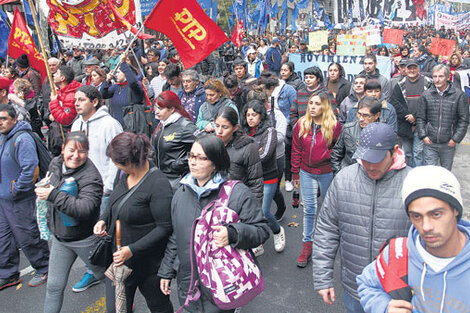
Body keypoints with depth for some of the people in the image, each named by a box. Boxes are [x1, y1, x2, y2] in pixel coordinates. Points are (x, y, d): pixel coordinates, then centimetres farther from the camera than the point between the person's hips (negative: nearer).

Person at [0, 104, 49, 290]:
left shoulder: (22, 139, -19)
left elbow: (30, 168, -26)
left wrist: (17, 189, -19)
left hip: (19, 200, -9)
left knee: (27, 237, 3)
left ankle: (44, 269, 22)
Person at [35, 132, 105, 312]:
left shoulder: (91, 176, -25)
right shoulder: (55, 164, -2)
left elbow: (86, 208, -38)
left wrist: (54, 195, -37)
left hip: (85, 240, -6)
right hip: (59, 237, 6)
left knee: (104, 275, 16)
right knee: (54, 286, 14)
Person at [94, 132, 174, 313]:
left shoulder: (158, 184, -26)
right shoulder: (125, 175, 0)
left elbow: (164, 227, -24)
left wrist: (132, 250, -25)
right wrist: (104, 219, -2)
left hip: (147, 263, -7)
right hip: (119, 257, 8)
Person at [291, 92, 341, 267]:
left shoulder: (334, 126, -9)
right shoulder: (301, 125, -1)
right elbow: (296, 150, 4)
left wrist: (327, 155, -15)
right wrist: (295, 173, 5)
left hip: (327, 172, -1)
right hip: (306, 172, 2)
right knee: (309, 209, 5)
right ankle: (307, 244, 15)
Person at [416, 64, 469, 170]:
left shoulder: (459, 95, -2)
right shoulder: (426, 95, 2)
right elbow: (420, 118, 6)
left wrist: (456, 139, -6)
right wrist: (423, 136, -3)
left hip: (448, 143, 0)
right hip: (430, 142, 0)